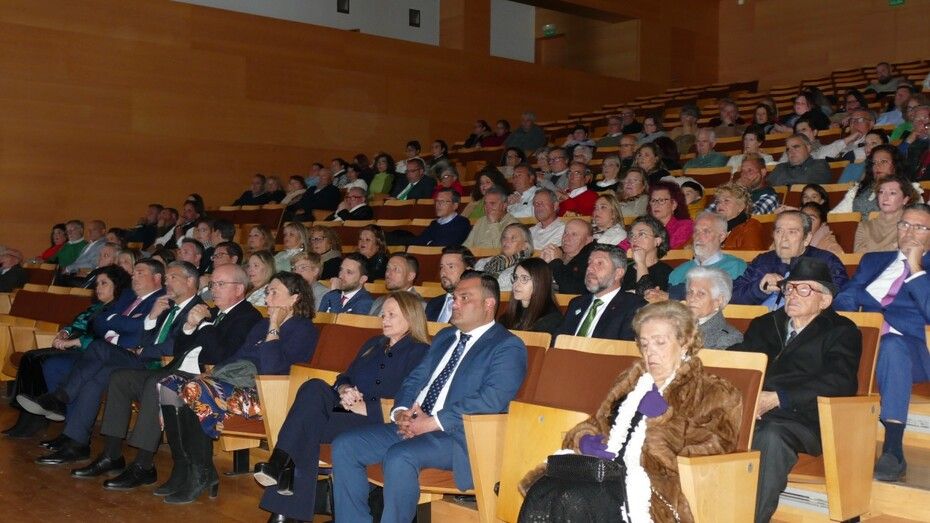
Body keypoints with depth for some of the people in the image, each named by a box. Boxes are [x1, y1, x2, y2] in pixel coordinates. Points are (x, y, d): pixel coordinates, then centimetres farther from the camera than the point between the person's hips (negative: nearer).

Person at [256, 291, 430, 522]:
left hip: (377, 422, -6)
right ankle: (280, 464, -35)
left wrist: (366, 407, -15)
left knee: (309, 423, -28)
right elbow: (346, 376, 25)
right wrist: (344, 390, 0)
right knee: (314, 387, -26)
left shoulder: (420, 353, 2)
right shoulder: (373, 344, 27)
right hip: (348, 409, 6)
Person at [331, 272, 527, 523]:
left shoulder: (508, 347, -3)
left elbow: (493, 398, -17)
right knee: (345, 445, -8)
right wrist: (401, 411, -2)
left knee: (399, 457, -34)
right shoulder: (444, 337, 23)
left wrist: (434, 422, -19)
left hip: (457, 436, -8)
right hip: (412, 426, 8)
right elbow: (415, 379, 21)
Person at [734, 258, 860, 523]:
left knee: (771, 436, -37)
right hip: (749, 415, 4)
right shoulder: (764, 324, 28)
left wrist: (777, 398, -16)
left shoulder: (841, 331, 12)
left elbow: (841, 381, -6)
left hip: (802, 421, -4)